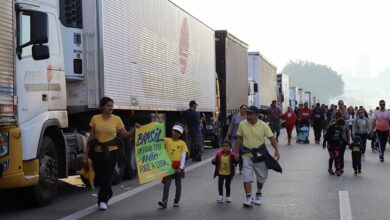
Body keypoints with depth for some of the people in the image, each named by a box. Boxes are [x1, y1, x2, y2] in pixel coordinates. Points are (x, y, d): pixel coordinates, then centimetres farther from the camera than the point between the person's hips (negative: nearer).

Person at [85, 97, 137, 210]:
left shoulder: (116, 119, -1)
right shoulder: (95, 119, 1)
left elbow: (126, 135, 1)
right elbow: (91, 138, 4)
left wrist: (135, 130, -18)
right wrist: (86, 154, 3)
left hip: (111, 152, -1)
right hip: (97, 152, 2)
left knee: (107, 177, -4)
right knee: (99, 176, 10)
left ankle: (102, 200, 7)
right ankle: (108, 194, 37)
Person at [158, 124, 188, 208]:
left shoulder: (182, 143, 2)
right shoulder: (166, 140, 5)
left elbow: (183, 157, -2)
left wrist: (181, 167, -12)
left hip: (178, 167, 0)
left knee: (178, 184, 9)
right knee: (167, 183, -9)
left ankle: (177, 201, 21)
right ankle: (164, 201, -16)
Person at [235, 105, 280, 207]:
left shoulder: (263, 125, -11)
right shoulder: (242, 124, -6)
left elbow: (271, 138, -8)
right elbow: (239, 139, 4)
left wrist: (276, 150, -20)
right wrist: (237, 152, 2)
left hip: (260, 154, 0)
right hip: (247, 154, 0)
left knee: (261, 176, 14)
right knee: (246, 177, -11)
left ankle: (259, 194, 37)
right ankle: (248, 198, -6)